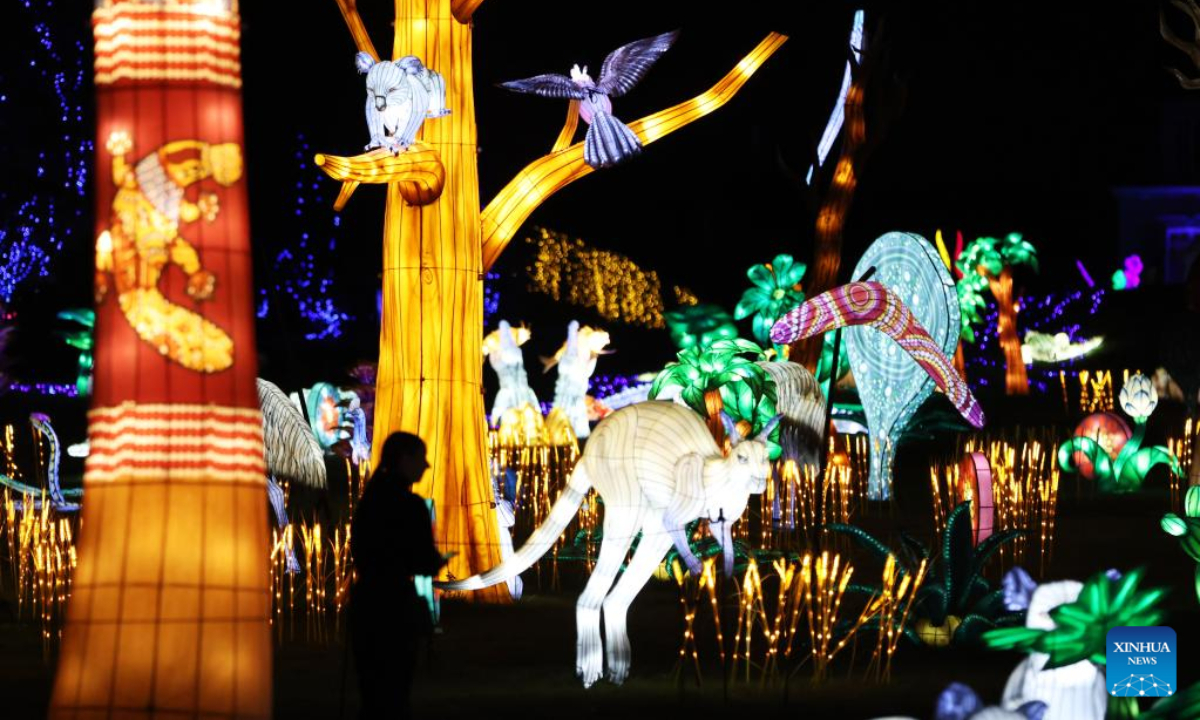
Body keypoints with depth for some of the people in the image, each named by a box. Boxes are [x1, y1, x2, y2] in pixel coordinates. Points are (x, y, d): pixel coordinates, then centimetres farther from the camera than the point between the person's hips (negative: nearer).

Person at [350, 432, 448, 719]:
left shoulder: (370, 499, 9)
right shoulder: (409, 504, -14)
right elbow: (424, 564, -15)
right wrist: (436, 562, 8)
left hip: (365, 601, 7)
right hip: (396, 605, -7)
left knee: (373, 694, 13)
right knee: (393, 697, -1)